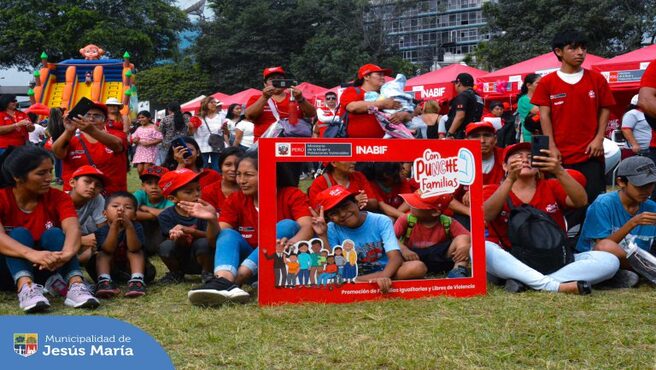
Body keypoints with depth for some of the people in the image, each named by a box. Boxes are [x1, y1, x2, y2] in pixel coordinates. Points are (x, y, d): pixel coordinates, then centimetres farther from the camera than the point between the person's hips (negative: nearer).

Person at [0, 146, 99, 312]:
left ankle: (75, 285, -46)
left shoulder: (58, 198, -6)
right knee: (20, 234, -26)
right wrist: (32, 254, -52)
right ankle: (26, 287, -50)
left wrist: (67, 253, -50)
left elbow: (72, 228, -26)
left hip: (50, 269, 2)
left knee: (54, 234, -23)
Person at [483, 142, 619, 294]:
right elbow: (486, 215, -16)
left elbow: (581, 201, -7)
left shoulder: (551, 187, 13)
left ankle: (524, 281, -29)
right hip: (511, 265, -2)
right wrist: (510, 179, -28)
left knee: (609, 261, -19)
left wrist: (559, 172, -25)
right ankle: (557, 286, -36)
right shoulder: (494, 191, 7)